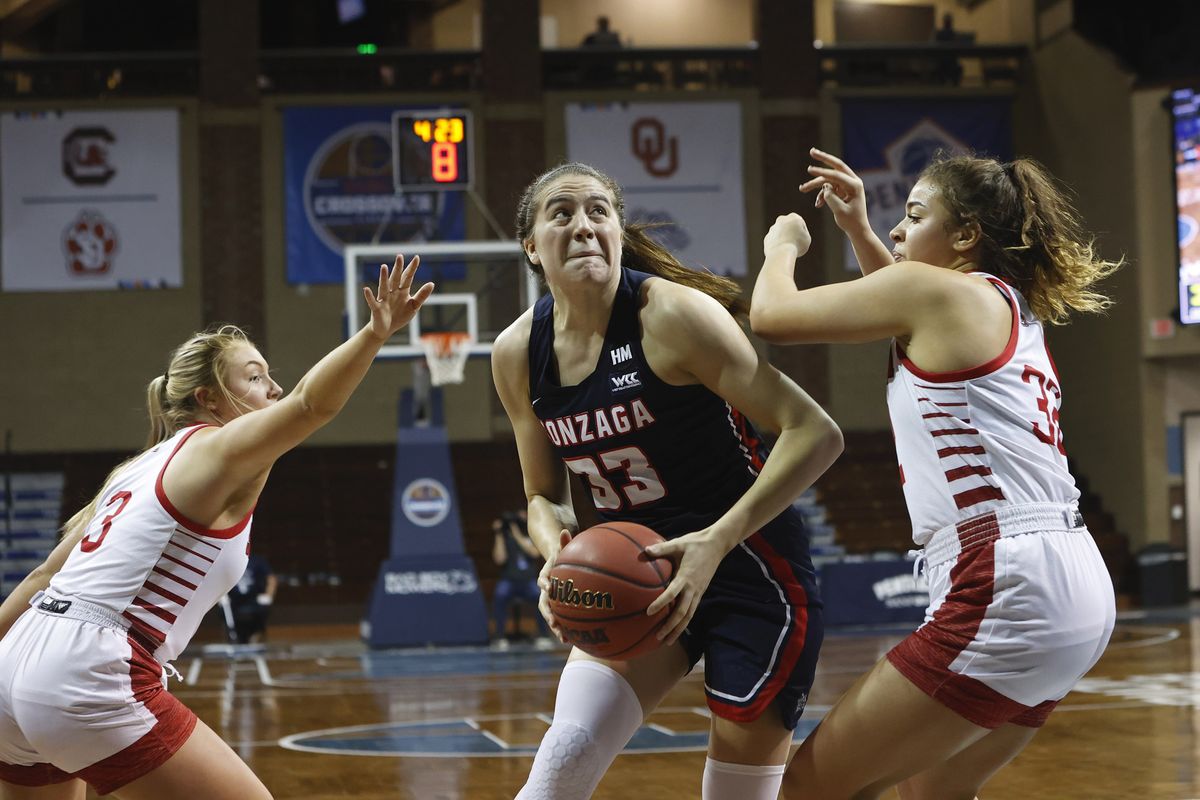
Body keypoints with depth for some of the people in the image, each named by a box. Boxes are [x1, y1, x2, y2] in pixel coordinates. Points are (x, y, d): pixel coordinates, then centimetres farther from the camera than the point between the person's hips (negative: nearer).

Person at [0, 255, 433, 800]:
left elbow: (46, 577, 21)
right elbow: (310, 404, -22)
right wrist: (376, 333, -33)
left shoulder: (139, 468, 21)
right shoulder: (216, 450, -2)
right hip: (89, 679, -9)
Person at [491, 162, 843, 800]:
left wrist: (716, 542, -29)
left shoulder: (673, 313, -19)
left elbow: (814, 434, -22)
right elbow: (545, 496, 11)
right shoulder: (517, 353, -1)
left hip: (751, 563, -4)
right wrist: (556, 554, -12)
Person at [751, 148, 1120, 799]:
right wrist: (858, 231, 36)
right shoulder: (1014, 310, 20)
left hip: (1005, 593, -10)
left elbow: (772, 316, 0)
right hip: (1074, 594, 10)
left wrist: (783, 244, 20)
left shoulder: (932, 287, -5)